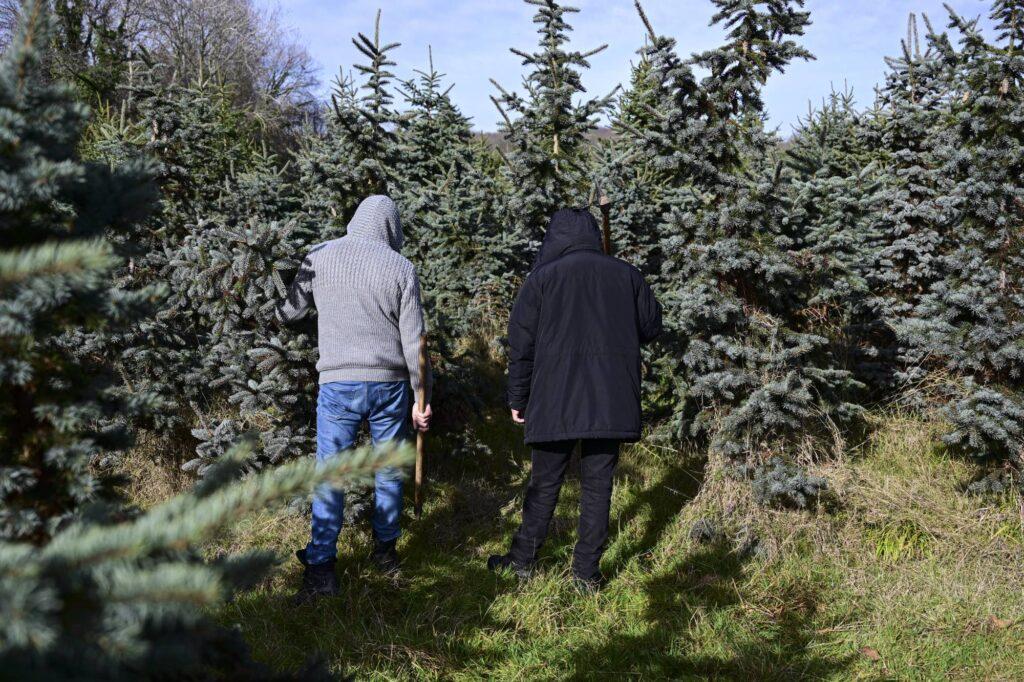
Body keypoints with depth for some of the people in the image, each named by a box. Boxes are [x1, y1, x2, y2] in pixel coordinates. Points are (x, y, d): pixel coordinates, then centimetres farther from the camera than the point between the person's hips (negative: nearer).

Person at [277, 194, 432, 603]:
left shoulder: (319, 258, 0)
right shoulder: (401, 268, -1)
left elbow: (288, 314, 9)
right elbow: (414, 341, -2)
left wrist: (278, 313, 34)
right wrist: (422, 397, 6)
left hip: (338, 385, 0)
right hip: (390, 384, 1)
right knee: (389, 470, 15)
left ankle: (320, 568, 1)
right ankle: (386, 551, 27)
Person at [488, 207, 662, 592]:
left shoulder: (543, 277, -2)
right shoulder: (626, 275, 5)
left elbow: (521, 344, -1)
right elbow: (651, 327, 14)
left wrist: (518, 399, 7)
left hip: (556, 402, -2)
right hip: (612, 403, 2)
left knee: (544, 484, 10)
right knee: (598, 485, 8)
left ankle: (523, 560, 21)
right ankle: (587, 572, 12)